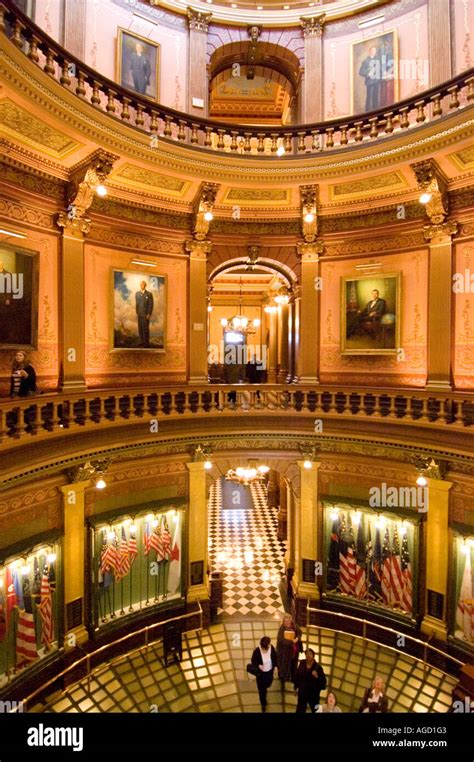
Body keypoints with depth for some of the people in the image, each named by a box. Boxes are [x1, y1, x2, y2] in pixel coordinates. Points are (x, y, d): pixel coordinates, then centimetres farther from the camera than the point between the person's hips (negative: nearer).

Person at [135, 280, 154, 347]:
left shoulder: (149, 294, -3)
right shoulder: (137, 293, 11)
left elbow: (151, 305, -5)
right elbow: (136, 304, 16)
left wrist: (149, 314, -11)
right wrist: (137, 312, 9)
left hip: (146, 314, -4)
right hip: (139, 314, 4)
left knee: (146, 328, -5)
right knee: (140, 328, 4)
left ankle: (146, 342, 2)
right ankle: (142, 342, 11)